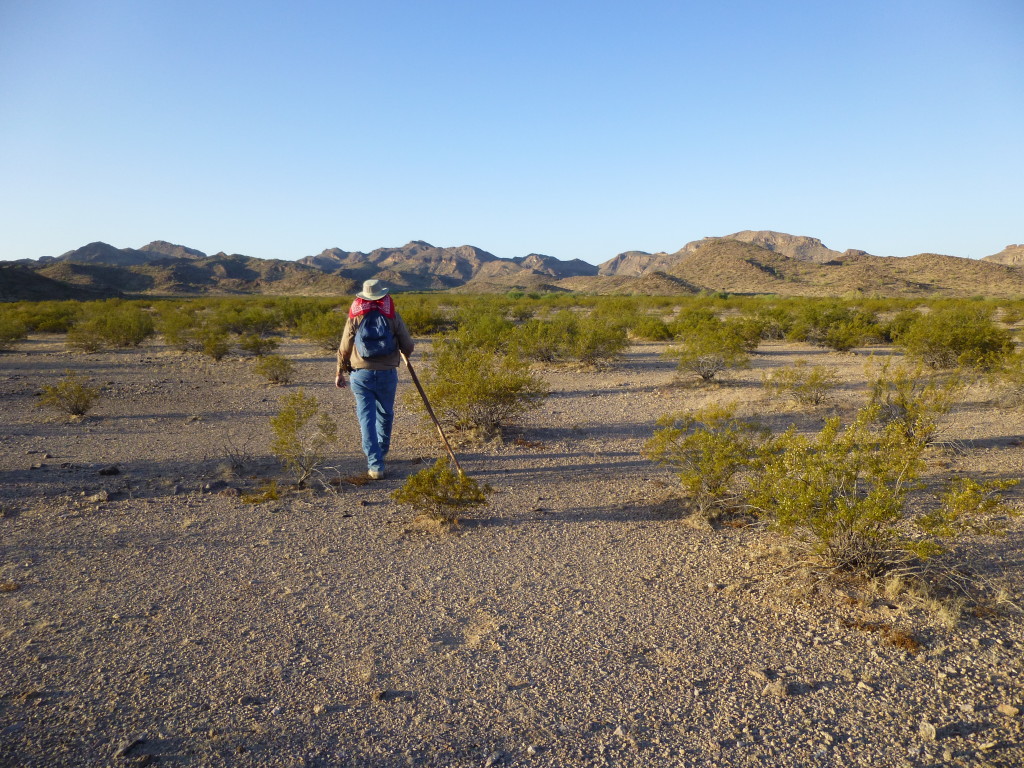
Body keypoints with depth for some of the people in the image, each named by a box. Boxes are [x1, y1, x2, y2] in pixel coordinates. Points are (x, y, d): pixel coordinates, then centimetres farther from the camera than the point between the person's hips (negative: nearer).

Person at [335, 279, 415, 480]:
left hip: (361, 374, 0)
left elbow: (344, 349, 3)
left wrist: (340, 372, 16)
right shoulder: (393, 315, -3)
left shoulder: (355, 317, 0)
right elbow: (407, 346, -2)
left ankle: (375, 464, -3)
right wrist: (404, 355, 22)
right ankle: (381, 451, 38)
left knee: (367, 417, 2)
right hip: (387, 373, 0)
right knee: (385, 414, 19)